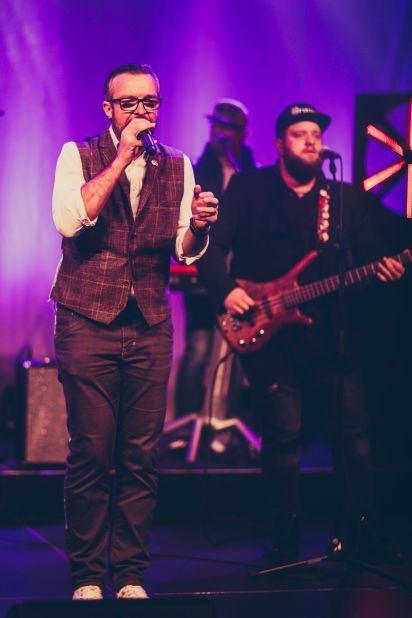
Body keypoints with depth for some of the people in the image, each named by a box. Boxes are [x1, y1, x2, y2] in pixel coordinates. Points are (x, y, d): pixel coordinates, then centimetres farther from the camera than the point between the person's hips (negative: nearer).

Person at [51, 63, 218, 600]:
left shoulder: (177, 167, 12)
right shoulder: (78, 156, 2)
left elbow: (186, 252, 9)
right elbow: (70, 220, -17)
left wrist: (198, 227, -13)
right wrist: (122, 159, -16)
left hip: (150, 328, 3)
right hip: (87, 323, -3)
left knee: (141, 457, 2)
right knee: (90, 455, -4)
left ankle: (131, 575, 11)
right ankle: (87, 576, 6)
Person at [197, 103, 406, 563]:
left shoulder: (346, 198, 13)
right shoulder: (248, 189, 4)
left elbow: (368, 253, 13)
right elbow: (212, 246, -1)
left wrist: (386, 269, -10)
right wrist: (225, 290, -16)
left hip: (329, 334, 3)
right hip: (265, 331, -3)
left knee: (354, 432, 0)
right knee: (283, 435, -4)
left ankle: (363, 534, 12)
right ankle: (285, 539, 9)